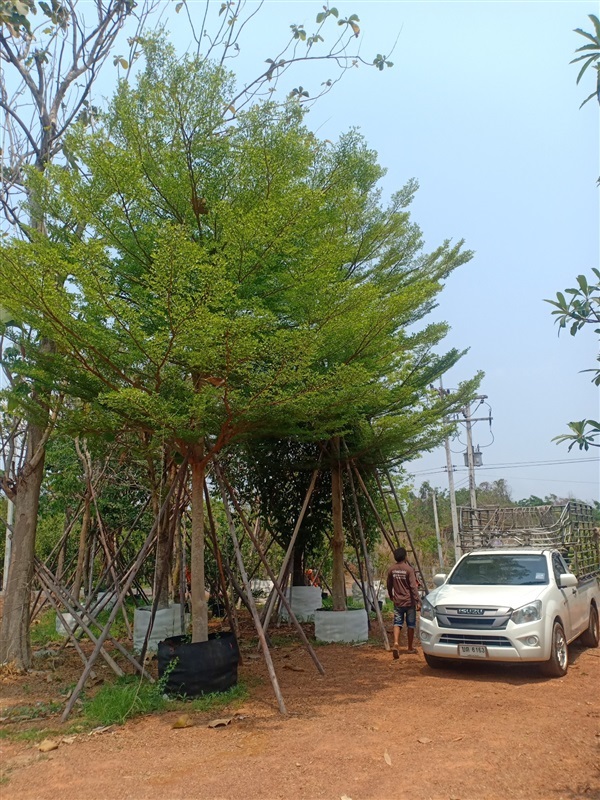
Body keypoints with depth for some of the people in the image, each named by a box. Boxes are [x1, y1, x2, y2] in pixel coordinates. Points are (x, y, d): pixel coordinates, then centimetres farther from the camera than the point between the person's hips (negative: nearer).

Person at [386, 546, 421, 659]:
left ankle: (396, 643, -19)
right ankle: (411, 647, 20)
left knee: (397, 623, 3)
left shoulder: (391, 570, 0)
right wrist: (418, 601, -14)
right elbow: (413, 586, -16)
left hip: (397, 601, 3)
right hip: (409, 601, -3)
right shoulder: (409, 569, -13)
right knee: (410, 624, 11)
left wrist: (391, 596, 27)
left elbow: (389, 585, 10)